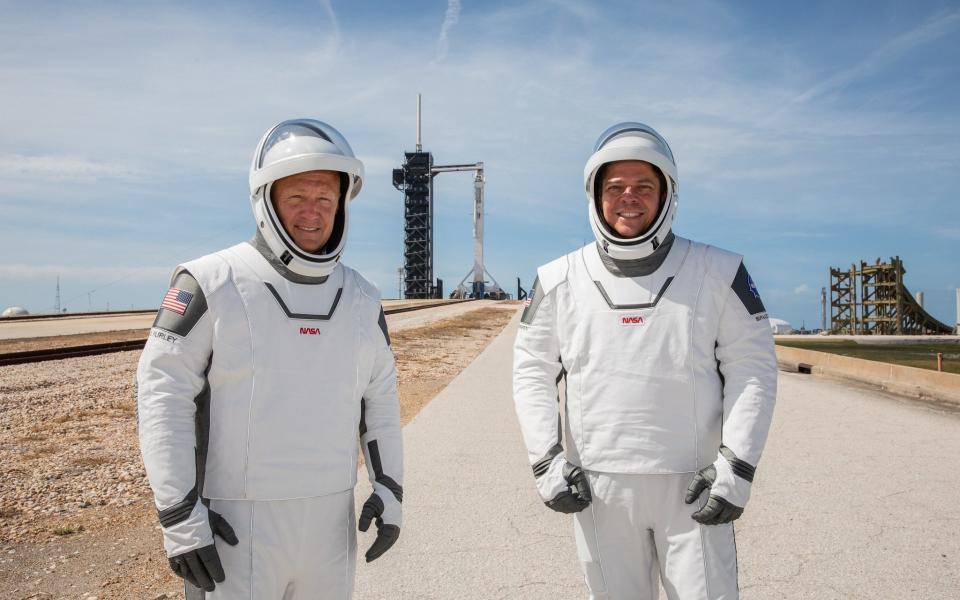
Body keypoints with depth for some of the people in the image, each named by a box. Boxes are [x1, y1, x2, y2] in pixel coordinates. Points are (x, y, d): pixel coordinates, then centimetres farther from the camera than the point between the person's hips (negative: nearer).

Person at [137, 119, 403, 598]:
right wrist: (180, 517, -14)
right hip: (234, 526, -5)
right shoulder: (212, 284, -9)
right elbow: (162, 397, -11)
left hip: (330, 522, 5)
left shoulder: (361, 299, 6)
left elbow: (380, 399, 13)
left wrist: (389, 488, 7)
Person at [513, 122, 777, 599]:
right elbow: (533, 372, 6)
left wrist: (736, 466, -8)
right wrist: (546, 462, -2)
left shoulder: (717, 273, -3)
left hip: (691, 485, -1)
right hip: (597, 486, 2)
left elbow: (752, 369, -1)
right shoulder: (559, 280, 1)